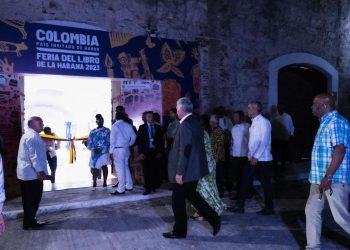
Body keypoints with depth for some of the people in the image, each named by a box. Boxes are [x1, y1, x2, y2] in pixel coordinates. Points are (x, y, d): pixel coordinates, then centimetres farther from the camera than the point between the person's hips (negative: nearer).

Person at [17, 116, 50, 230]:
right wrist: (40, 171, -23)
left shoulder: (27, 135, 17)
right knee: (33, 200, 0)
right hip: (32, 174, -11)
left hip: (25, 173, 11)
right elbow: (34, 156, -25)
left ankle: (28, 221, 27)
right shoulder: (33, 136, -18)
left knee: (28, 200, 17)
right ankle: (29, 223, 9)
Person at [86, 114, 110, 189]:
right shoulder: (92, 132, 13)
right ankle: (94, 182, 21)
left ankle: (105, 182, 6)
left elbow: (109, 142, -4)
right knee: (94, 168, 3)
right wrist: (93, 149, -9)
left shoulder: (107, 130, 3)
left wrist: (101, 148, -15)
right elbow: (89, 143, 10)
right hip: (94, 153, 3)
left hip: (104, 152, -3)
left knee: (104, 166, -7)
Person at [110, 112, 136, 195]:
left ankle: (121, 189, 1)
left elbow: (113, 139, -11)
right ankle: (129, 186, 23)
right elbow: (133, 137, 8)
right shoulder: (128, 125, 7)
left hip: (118, 149, -6)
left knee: (120, 169, -3)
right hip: (126, 149, 6)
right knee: (126, 167, 17)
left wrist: (111, 151, -8)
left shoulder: (115, 126, -8)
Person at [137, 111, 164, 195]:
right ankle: (148, 188, 9)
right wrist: (141, 152, -5)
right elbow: (139, 140, 3)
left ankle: (154, 186, 16)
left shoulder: (158, 127, 10)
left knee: (156, 170, 0)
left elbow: (161, 140, 9)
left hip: (156, 152, 1)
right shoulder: (142, 127, 7)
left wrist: (160, 152, 2)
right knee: (146, 171, 1)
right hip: (146, 152, -1)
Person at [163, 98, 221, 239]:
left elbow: (184, 150, -25)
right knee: (192, 196, 22)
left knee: (178, 200, 7)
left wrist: (179, 172, -21)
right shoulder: (195, 123, 8)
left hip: (186, 172, -9)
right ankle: (214, 218, 23)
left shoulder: (185, 125, -20)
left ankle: (179, 231, 22)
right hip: (195, 169, 9)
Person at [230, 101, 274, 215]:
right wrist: (251, 155, 11)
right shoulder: (254, 122, 13)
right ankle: (240, 206, 15)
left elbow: (264, 142, -19)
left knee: (266, 184, 5)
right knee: (245, 181, 7)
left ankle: (269, 209, 20)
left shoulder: (264, 122, -13)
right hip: (253, 159, 8)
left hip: (262, 160, -8)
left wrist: (256, 157, -21)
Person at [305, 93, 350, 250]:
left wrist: (328, 176, -27)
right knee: (312, 211, 10)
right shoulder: (325, 123, 15)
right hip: (319, 178, 10)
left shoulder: (336, 122, -15)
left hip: (334, 179, -10)